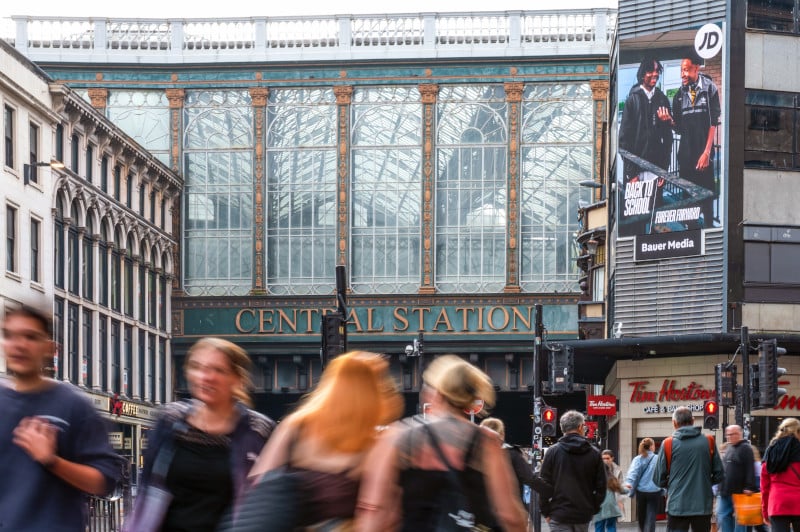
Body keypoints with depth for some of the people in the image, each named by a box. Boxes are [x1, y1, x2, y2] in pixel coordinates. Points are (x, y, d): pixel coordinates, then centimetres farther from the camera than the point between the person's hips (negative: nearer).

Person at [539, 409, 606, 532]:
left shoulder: (552, 452, -2)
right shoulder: (594, 453, 2)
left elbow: (544, 484, -2)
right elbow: (601, 486, 5)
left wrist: (546, 512, 6)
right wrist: (594, 509, 16)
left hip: (559, 514, -2)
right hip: (584, 515, 2)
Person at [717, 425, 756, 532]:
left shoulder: (745, 448, -9)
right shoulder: (729, 449, 18)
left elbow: (750, 470, -17)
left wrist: (749, 487, -24)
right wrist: (721, 487, 22)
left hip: (739, 491, -9)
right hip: (725, 491, 9)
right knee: (722, 516, 5)